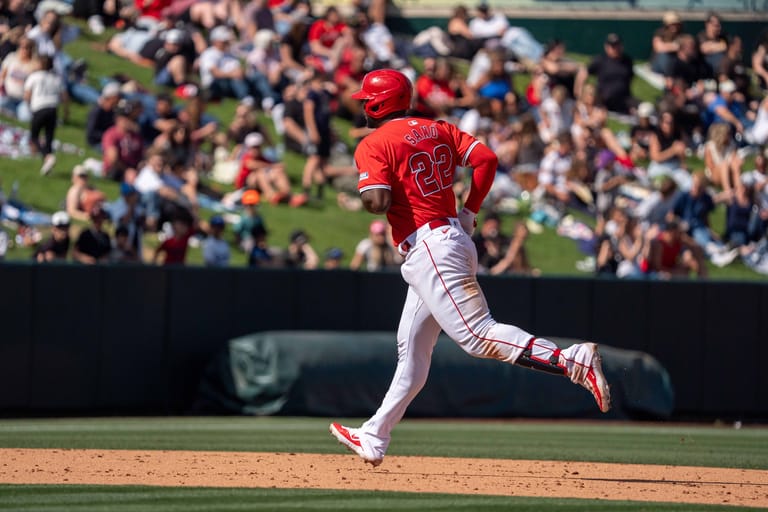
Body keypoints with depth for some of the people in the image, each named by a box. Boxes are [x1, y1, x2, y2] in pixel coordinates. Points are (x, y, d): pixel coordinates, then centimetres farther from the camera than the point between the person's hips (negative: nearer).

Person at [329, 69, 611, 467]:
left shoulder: (374, 145, -7)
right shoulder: (438, 130, 16)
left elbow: (378, 203, -19)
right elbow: (486, 158, 5)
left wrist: (364, 192, 3)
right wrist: (468, 215, 9)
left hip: (428, 247, -10)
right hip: (453, 238, 10)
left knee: (478, 335, -17)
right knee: (412, 349, 14)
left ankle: (572, 360, -32)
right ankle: (373, 438, 22)